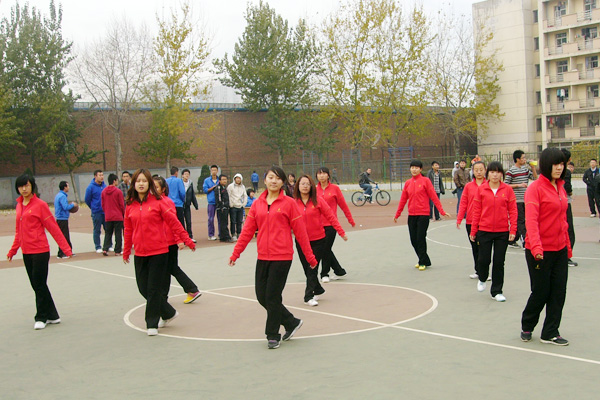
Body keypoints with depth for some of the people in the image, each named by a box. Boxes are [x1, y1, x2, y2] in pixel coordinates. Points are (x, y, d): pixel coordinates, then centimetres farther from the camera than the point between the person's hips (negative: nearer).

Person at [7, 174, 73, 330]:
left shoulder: (40, 204, -9)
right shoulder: (19, 205, 10)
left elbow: (53, 228, -10)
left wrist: (65, 248, -12)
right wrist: (13, 250, 23)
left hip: (40, 251, -7)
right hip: (26, 253, 7)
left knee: (39, 285, 0)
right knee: (36, 285, 11)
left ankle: (41, 317, 13)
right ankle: (52, 316, 21)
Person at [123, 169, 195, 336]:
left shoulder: (158, 202, -5)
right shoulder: (130, 205, 7)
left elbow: (173, 222, -2)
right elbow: (128, 230, 16)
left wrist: (186, 239, -1)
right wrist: (126, 251, 22)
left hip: (159, 252, -4)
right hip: (140, 253, 5)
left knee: (154, 289, 0)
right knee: (144, 288, 8)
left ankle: (152, 324, 13)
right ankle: (168, 313, 27)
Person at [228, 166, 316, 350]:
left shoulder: (289, 203, -3)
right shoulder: (257, 204, 8)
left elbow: (300, 231, -1)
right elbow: (247, 231, 10)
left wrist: (309, 256, 1)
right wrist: (235, 253, 5)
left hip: (282, 257, -5)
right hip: (263, 257, 5)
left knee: (273, 297, -2)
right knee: (262, 296, 6)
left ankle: (273, 335, 16)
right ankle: (291, 322, 26)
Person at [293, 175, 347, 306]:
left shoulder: (318, 201, -5)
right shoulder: (294, 203, -2)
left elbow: (330, 216, -2)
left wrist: (341, 232, -4)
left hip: (318, 240, -2)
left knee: (313, 269, -4)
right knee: (307, 269, 8)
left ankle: (309, 296, 2)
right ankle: (318, 290, 28)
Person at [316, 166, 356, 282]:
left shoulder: (334, 188, -2)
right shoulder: (315, 190, 5)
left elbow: (343, 205, 4)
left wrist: (351, 220, 10)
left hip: (331, 224, -3)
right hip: (318, 224, 3)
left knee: (326, 249, -2)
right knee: (325, 249, 7)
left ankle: (324, 274, 14)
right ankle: (339, 271, 23)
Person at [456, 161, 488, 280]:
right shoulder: (468, 186, 4)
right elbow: (463, 203, 5)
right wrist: (459, 219, -1)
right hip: (471, 222, 2)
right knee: (475, 248, 10)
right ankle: (478, 271, 20)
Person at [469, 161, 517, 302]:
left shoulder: (508, 189, 0)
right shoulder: (481, 189, -1)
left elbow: (513, 211, 1)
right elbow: (476, 211, 1)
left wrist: (513, 230, -6)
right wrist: (473, 231, 2)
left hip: (502, 232, 0)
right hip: (484, 231, 0)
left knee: (499, 262, 5)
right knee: (484, 259, 3)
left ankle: (497, 291, 18)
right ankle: (482, 278, 36)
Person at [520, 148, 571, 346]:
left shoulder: (560, 188, 10)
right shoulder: (535, 188, -12)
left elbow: (563, 220, 17)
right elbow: (531, 220, -22)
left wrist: (567, 246, 16)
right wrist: (536, 246, -33)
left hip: (560, 249, 7)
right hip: (540, 251, -7)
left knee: (559, 292, 7)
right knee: (541, 292, 4)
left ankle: (550, 333, 18)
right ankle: (526, 327, 27)